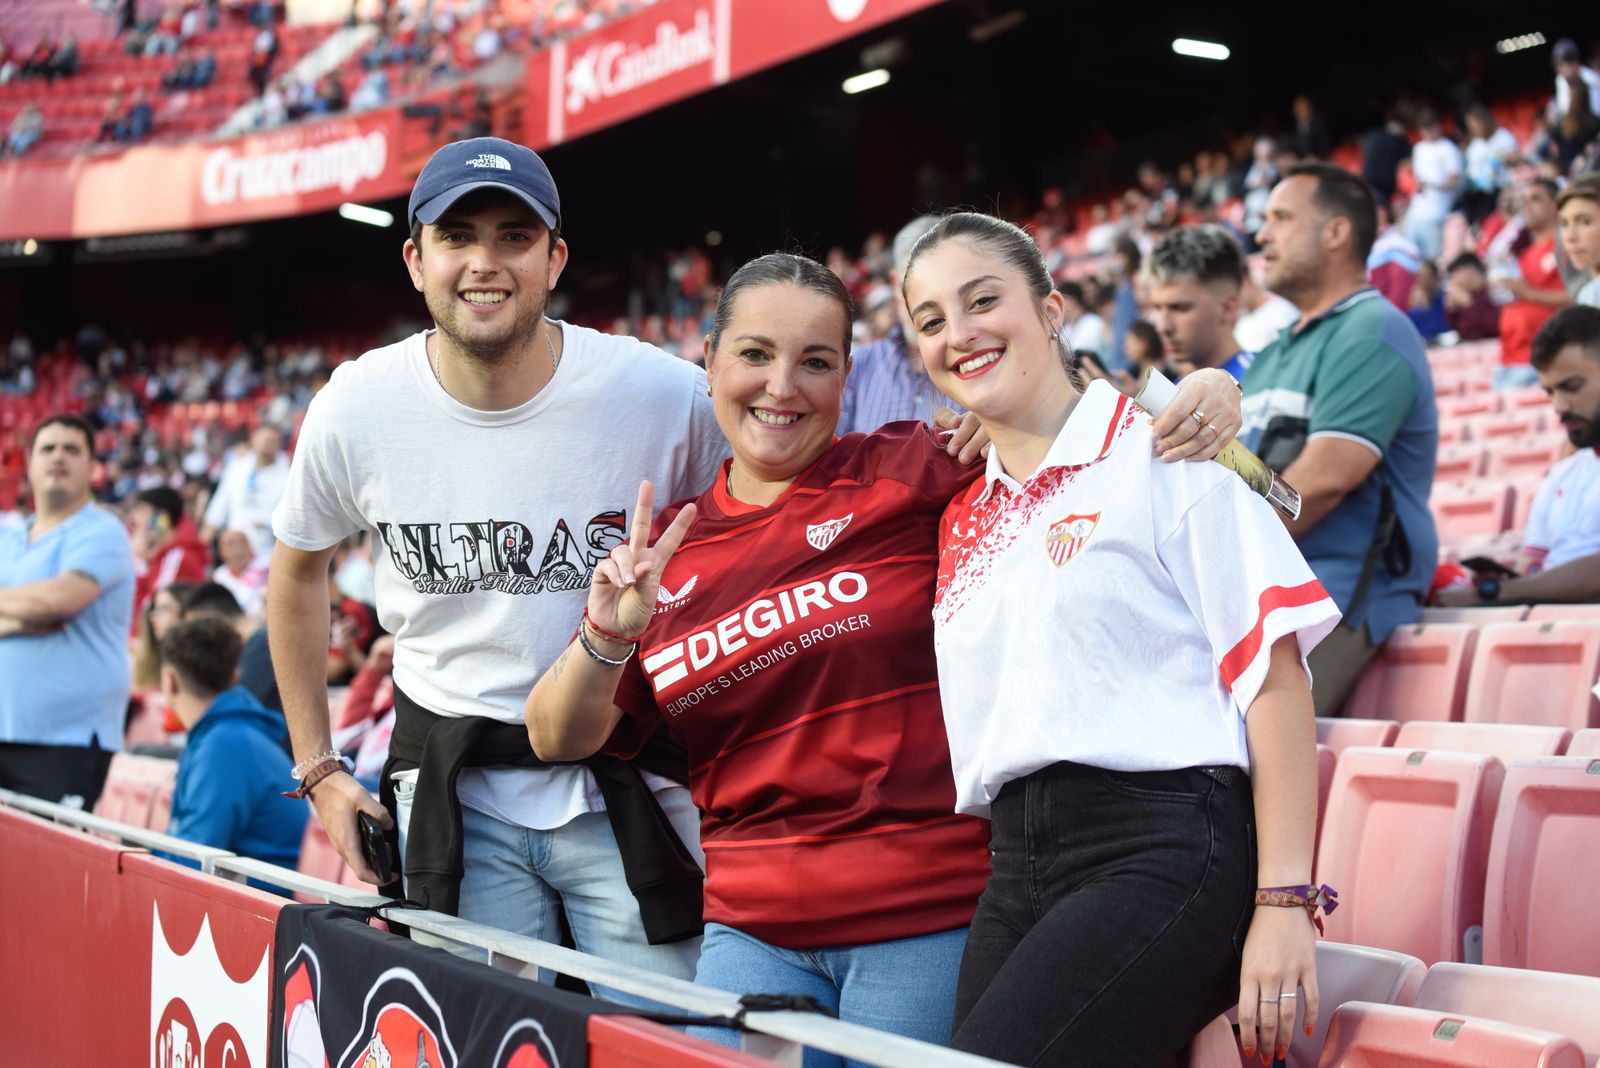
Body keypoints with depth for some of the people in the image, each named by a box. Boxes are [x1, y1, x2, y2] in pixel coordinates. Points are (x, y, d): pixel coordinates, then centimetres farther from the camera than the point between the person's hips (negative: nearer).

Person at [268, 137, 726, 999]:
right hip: (451, 792, 1)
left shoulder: (667, 395, -12)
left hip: (626, 782, -1)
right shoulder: (355, 409, -6)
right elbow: (298, 570, 12)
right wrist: (316, 767, 11)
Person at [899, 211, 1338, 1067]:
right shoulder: (963, 517, 17)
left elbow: (1272, 677, -7)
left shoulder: (1161, 453, -1)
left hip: (1160, 848, -6)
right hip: (1015, 871, 6)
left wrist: (1283, 902, -13)